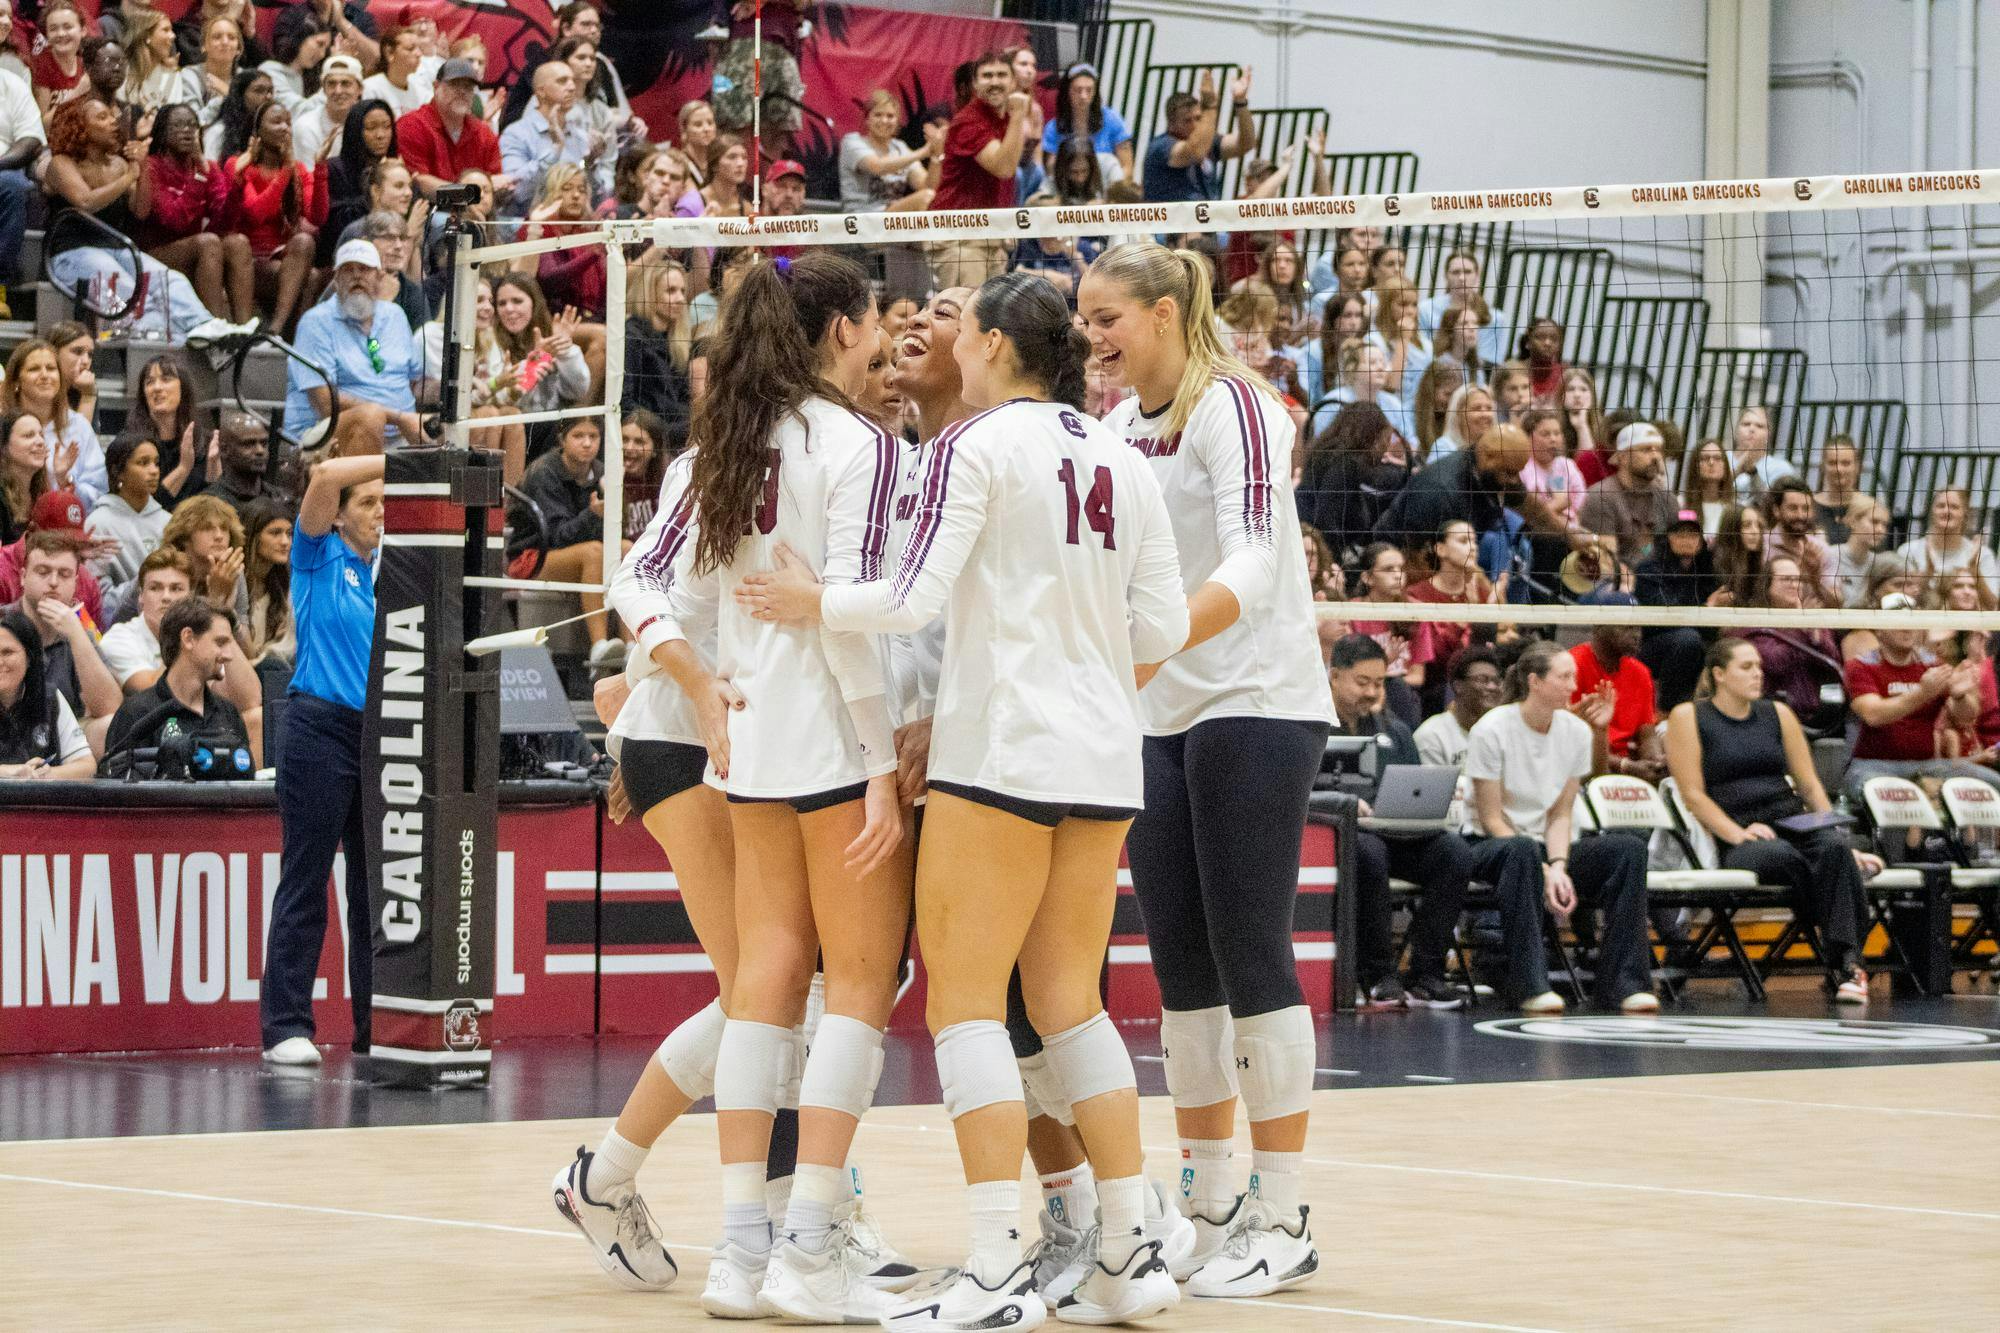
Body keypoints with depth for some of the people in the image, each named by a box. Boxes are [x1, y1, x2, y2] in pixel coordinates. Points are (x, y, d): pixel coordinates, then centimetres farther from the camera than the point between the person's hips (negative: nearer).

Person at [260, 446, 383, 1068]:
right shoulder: (319, 557, 2)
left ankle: (376, 1026, 11)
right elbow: (327, 474, -14)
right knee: (304, 883, -5)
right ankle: (285, 1027, -3)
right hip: (321, 729, -5)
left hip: (380, 733, 5)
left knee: (376, 887, 6)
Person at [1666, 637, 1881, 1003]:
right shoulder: (1688, 718, 6)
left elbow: (1810, 786, 18)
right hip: (1740, 843, -4)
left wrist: (1841, 837, 9)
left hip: (1795, 825, 4)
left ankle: (1846, 962, -37)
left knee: (1835, 849, -31)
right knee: (1785, 857, -38)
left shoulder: (1777, 714, 19)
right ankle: (1841, 961, -30)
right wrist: (1739, 834, -14)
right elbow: (1693, 794, -1)